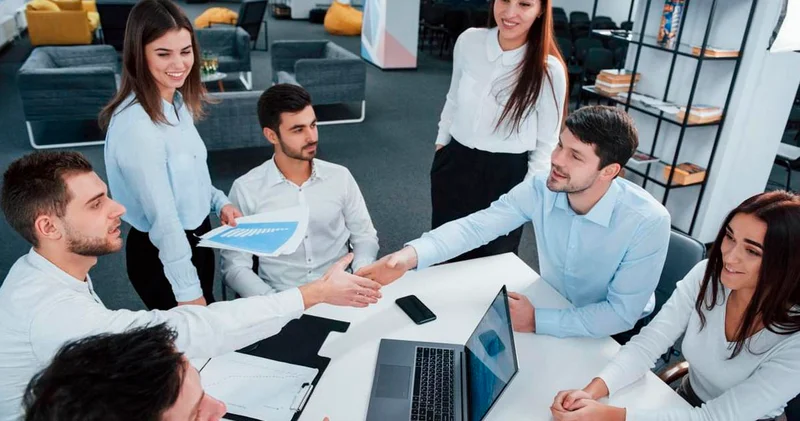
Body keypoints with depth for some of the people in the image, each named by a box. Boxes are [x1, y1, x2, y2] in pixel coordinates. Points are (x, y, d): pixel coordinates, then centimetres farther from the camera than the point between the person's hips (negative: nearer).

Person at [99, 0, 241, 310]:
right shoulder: (136, 125, -28)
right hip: (163, 254, -8)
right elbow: (163, 217, -26)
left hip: (196, 238, 8)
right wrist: (187, 290, -20)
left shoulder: (178, 103, -2)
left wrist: (219, 202, -2)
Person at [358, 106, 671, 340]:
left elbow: (621, 313, -26)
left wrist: (537, 321, -31)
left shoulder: (648, 222, -29)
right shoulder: (540, 190, -19)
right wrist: (412, 254, -42)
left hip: (612, 332, -3)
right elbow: (477, 225, -25)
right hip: (553, 306, 4)